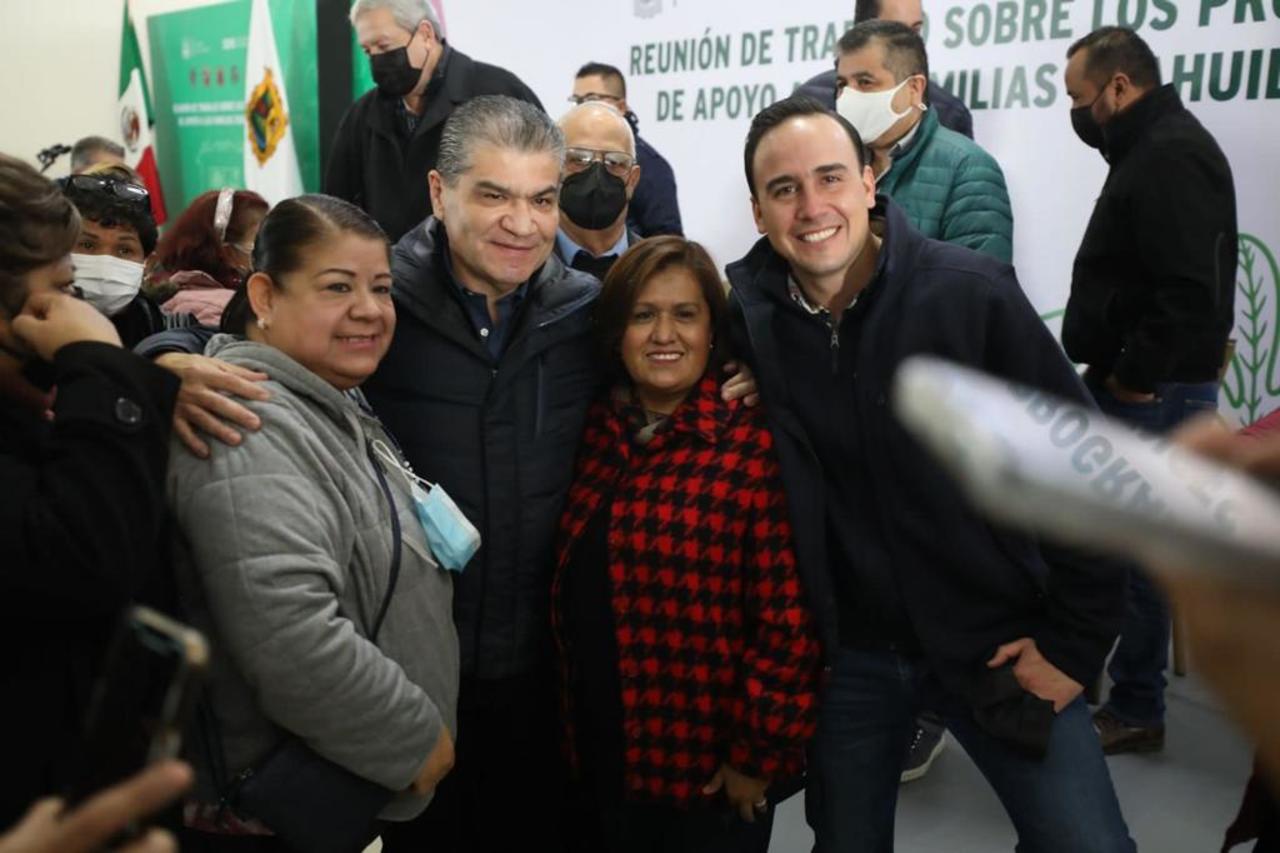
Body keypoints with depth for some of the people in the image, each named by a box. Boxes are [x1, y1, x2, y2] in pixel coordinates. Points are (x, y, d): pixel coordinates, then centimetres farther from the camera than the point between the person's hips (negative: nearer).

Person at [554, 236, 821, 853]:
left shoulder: (755, 445, -15)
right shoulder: (594, 434, 2)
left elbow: (788, 617, -16)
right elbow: (571, 591, 9)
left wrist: (760, 753, -13)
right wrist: (571, 736, 8)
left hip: (709, 773, -5)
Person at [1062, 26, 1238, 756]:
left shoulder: (1171, 157, -18)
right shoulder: (1152, 149, 16)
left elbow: (1191, 291, -28)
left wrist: (1134, 377, -19)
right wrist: (1119, 370, 11)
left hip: (1154, 394, -10)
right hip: (1136, 386, 10)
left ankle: (1135, 711, 12)